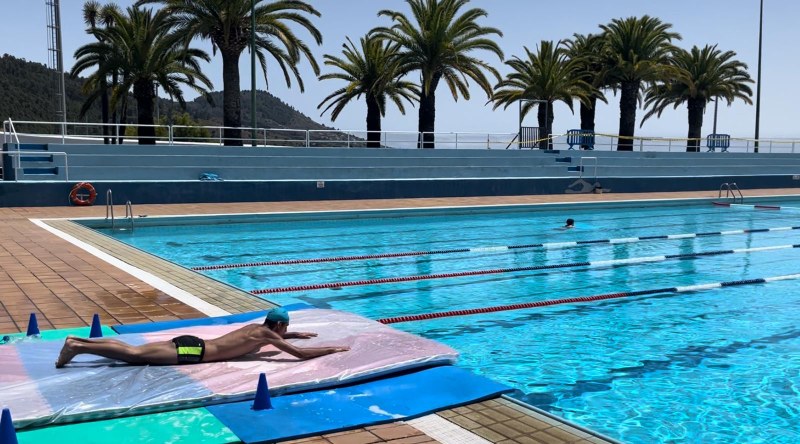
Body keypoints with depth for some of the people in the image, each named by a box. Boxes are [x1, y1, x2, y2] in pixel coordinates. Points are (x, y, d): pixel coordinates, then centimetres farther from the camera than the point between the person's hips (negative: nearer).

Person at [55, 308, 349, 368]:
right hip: (193, 352, -8)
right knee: (135, 355, -14)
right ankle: (77, 347, -17)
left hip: (190, 344, 8)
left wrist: (296, 335, 38)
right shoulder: (266, 335, -7)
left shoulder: (257, 327, 17)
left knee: (133, 352, 6)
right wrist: (333, 349, -1)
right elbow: (301, 355, -12)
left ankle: (79, 341, 4)